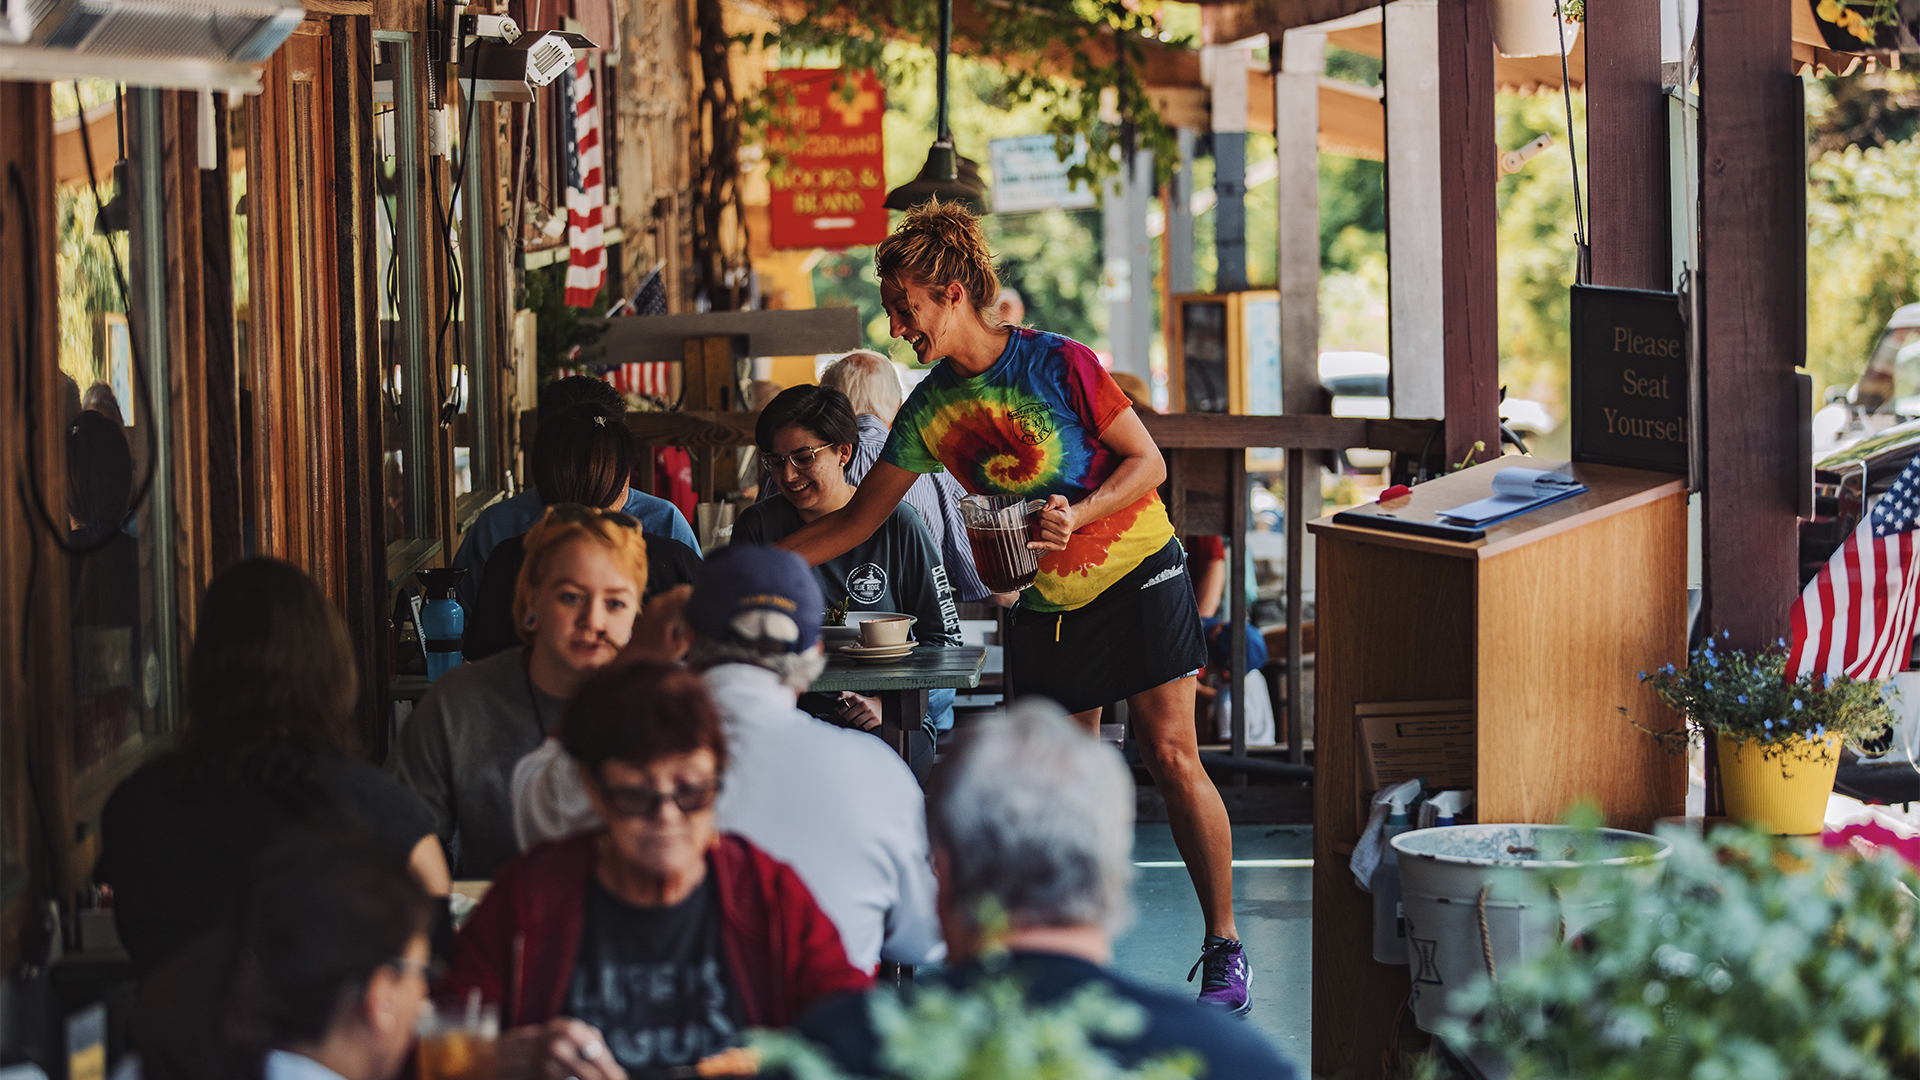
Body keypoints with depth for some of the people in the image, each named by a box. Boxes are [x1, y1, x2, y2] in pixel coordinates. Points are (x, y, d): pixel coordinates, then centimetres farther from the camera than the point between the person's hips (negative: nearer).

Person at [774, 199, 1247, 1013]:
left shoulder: (1059, 364, -15)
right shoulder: (929, 412, -1)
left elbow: (1148, 463, -10)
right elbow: (855, 522, 6)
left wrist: (1077, 515, -27)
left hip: (1136, 573, -5)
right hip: (1044, 604, 5)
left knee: (1172, 757, -11)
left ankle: (1224, 948, -4)